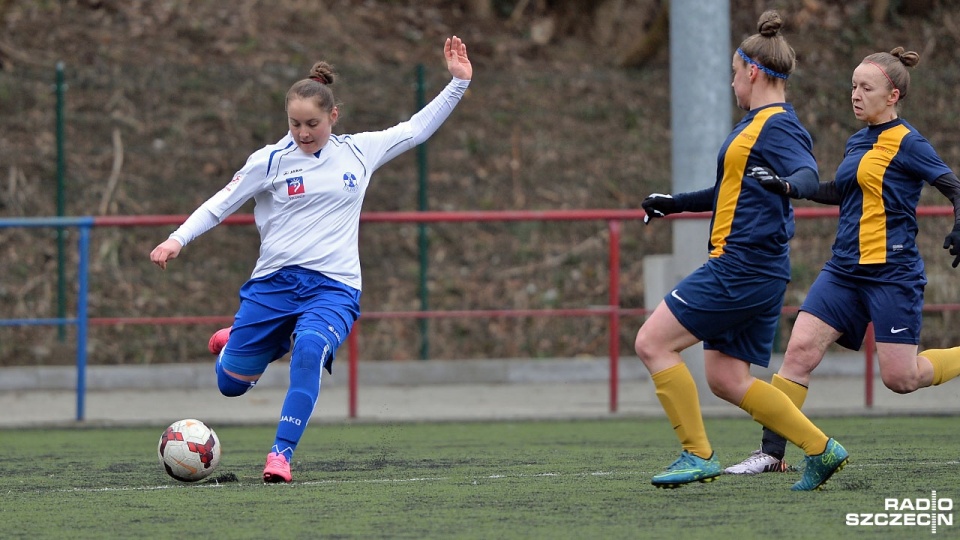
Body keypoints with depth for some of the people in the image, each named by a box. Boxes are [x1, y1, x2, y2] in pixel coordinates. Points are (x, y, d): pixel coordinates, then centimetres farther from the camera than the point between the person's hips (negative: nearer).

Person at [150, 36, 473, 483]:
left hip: (334, 287, -1)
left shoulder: (359, 152, 7)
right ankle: (236, 343, 45)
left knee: (309, 349, -34)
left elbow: (417, 128, 16)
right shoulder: (270, 161, 1)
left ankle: (281, 455, -31)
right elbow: (219, 205, 4)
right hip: (274, 282, 1)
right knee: (231, 384, 5)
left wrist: (458, 83, 10)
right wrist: (178, 239, -9)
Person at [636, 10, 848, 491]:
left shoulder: (777, 126, -11)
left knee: (652, 343, -8)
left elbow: (809, 177, -29)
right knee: (726, 379, 8)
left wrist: (783, 185, -51)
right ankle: (821, 449, 9)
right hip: (751, 271, 10)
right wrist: (675, 203, 44)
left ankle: (698, 455, -5)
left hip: (741, 266, -10)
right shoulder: (756, 125, 20)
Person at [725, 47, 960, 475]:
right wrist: (788, 187, 16)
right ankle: (772, 452, -5)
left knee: (900, 378, -7)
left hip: (892, 273, -7)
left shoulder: (907, 143, -9)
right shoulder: (857, 143, 13)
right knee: (800, 348, -7)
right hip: (845, 270, 7)